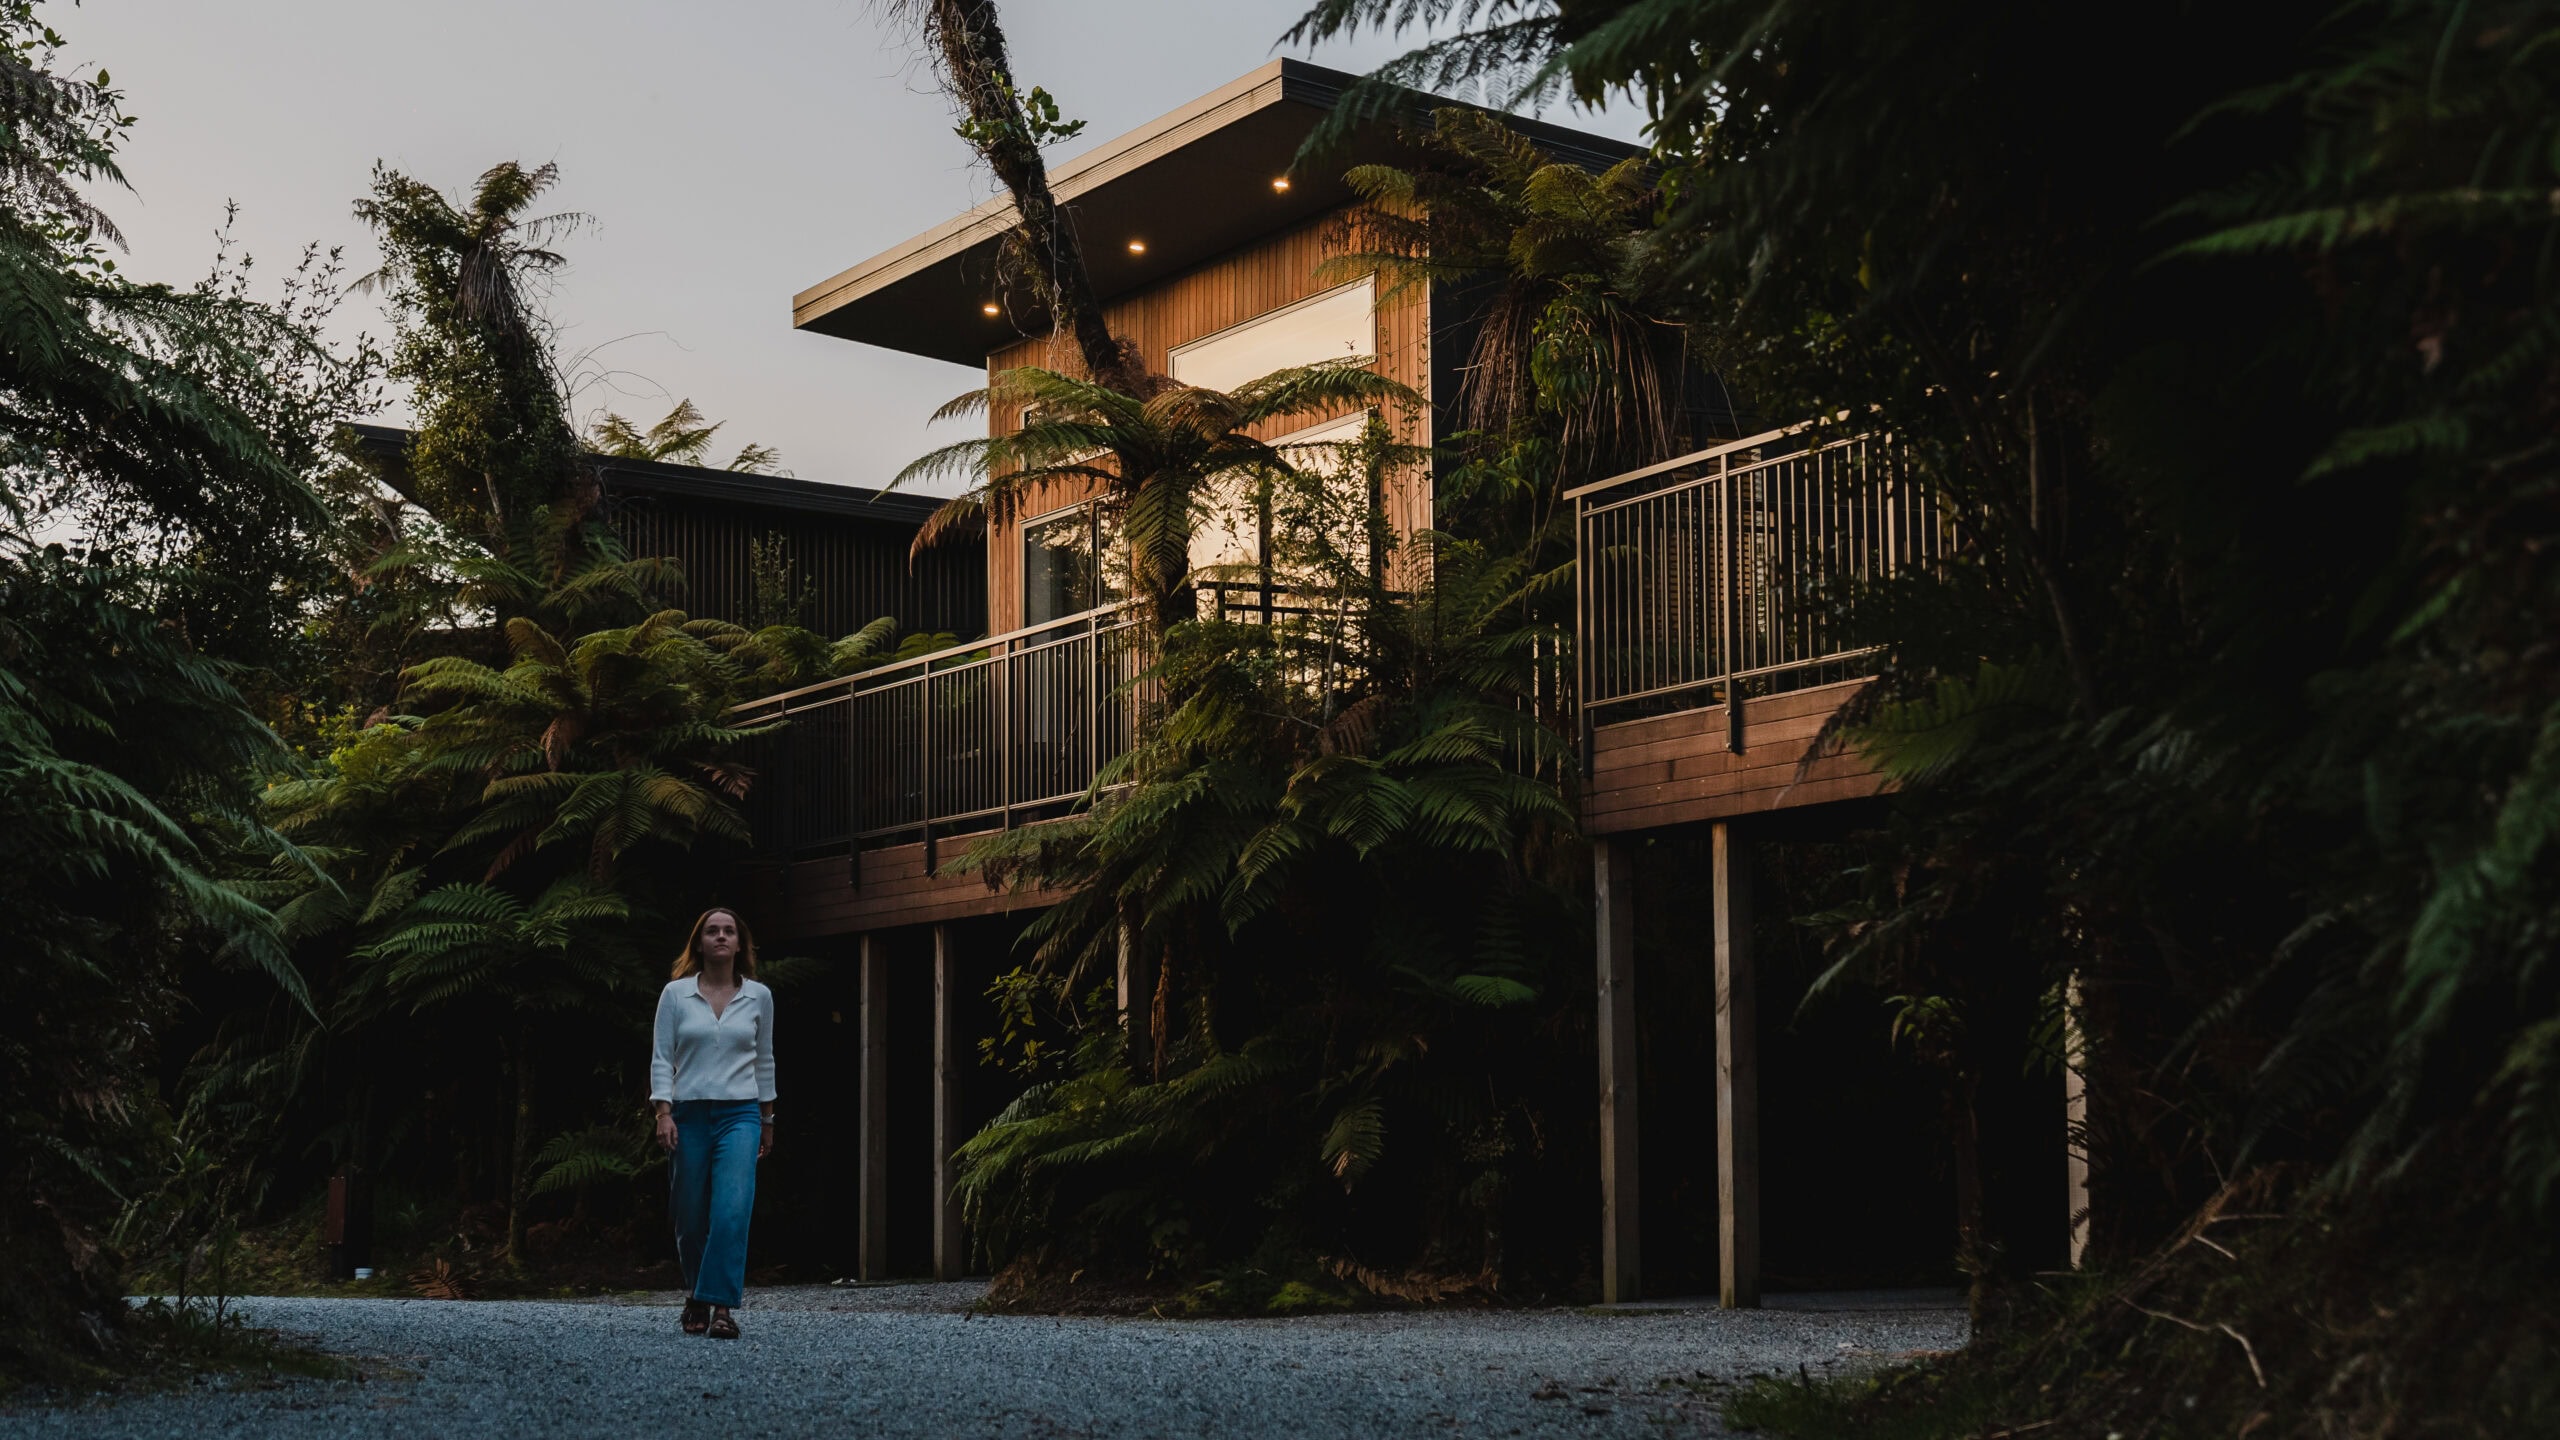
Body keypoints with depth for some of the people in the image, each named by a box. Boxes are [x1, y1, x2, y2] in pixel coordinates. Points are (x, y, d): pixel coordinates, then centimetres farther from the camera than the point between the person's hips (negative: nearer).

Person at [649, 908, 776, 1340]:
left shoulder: (758, 996, 5)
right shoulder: (675, 994, 1)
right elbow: (662, 1057, 0)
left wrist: (767, 1119, 17)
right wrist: (663, 1112, -10)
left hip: (739, 1114, 0)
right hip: (689, 1112, 0)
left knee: (732, 1210, -17)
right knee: (690, 1217, 6)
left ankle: (720, 1305, -16)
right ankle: (696, 1295, 29)